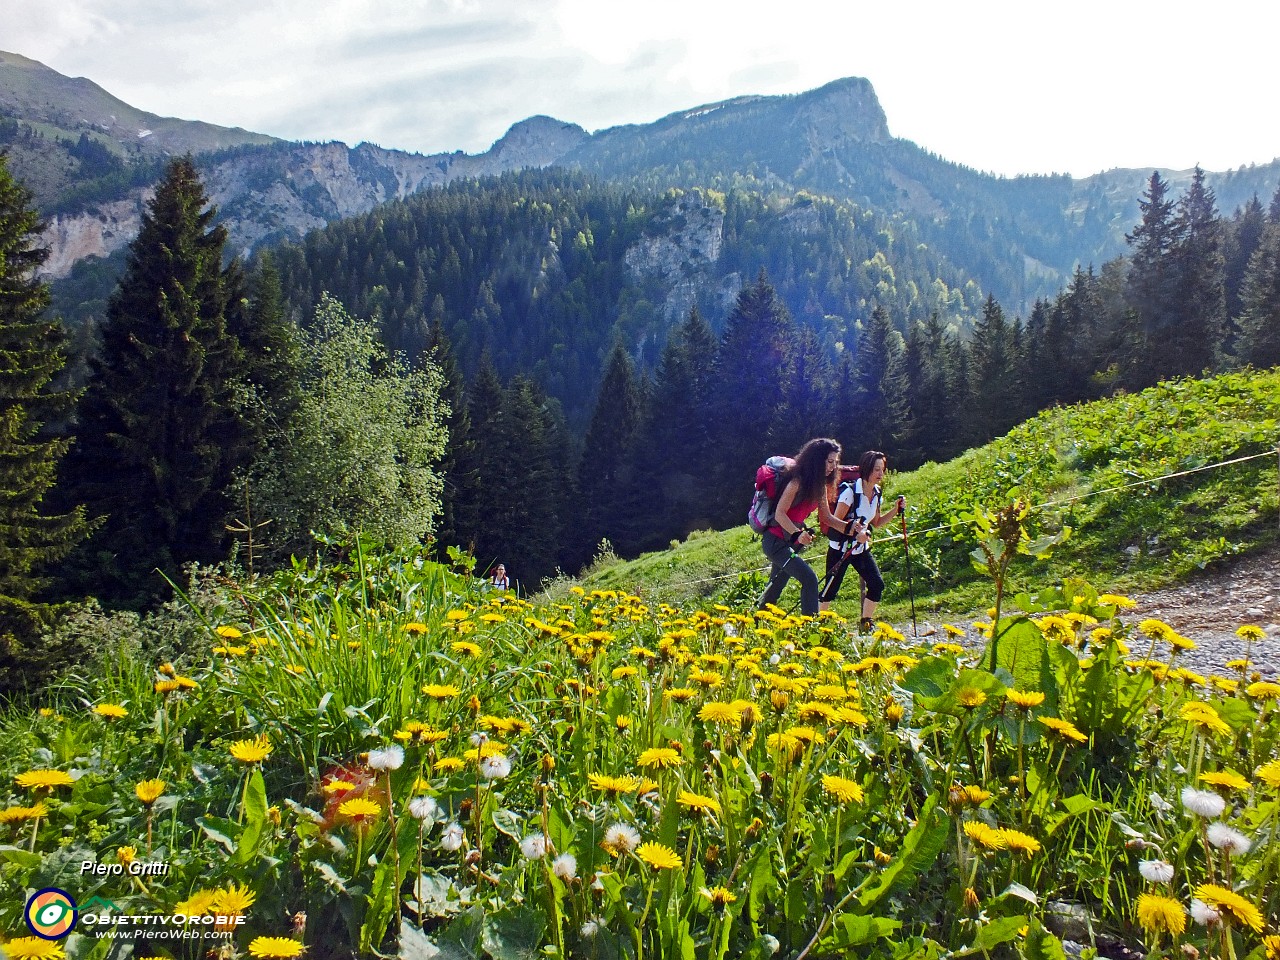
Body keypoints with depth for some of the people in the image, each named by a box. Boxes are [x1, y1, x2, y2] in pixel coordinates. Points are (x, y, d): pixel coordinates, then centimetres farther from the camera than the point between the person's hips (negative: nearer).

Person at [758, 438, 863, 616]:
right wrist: (797, 534, -36)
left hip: (789, 542, 10)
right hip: (776, 541, -10)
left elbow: (827, 517, 10)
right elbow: (779, 514, -22)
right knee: (809, 579, -21)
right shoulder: (798, 481, -19)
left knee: (775, 588, 19)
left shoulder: (819, 486, 9)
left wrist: (849, 527, -6)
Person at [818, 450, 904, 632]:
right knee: (831, 588, -3)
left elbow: (877, 522, 13)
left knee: (877, 584, -5)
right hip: (840, 548, -6)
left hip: (861, 548, 6)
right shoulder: (850, 491, -20)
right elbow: (835, 521, -19)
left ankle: (865, 624, 10)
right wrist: (853, 530, -32)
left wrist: (896, 510, 2)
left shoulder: (877, 494, 2)